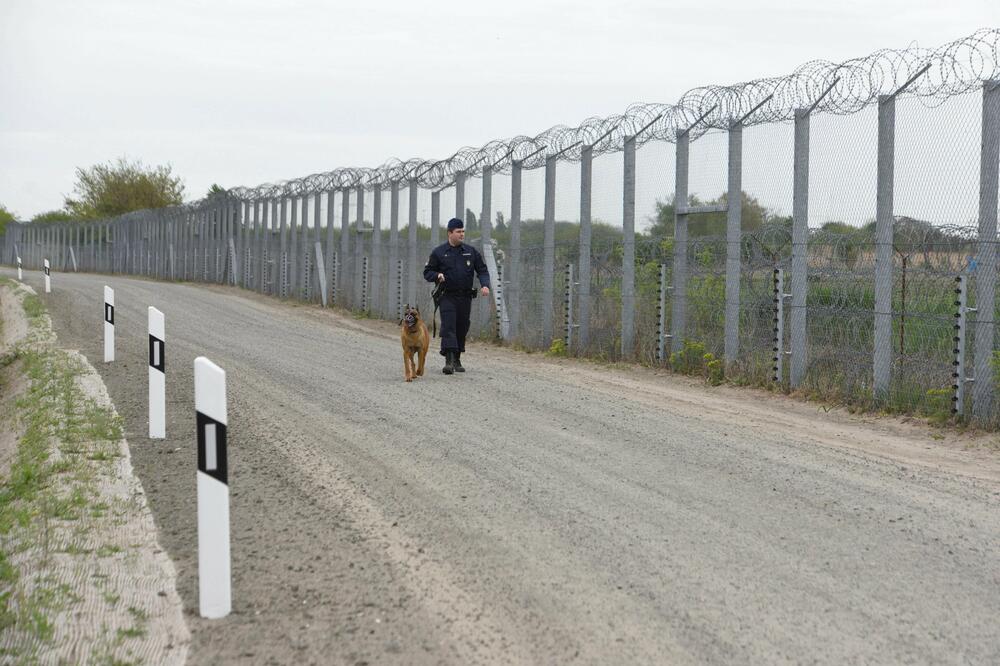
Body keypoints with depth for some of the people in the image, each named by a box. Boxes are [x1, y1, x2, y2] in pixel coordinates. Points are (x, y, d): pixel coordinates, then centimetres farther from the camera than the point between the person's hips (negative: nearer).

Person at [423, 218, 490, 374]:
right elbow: (427, 272, 6)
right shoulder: (439, 252, 1)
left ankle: (457, 360, 20)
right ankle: (449, 361, -22)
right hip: (447, 297, -3)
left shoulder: (471, 252, 8)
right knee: (448, 327, -15)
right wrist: (437, 275, -16)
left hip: (465, 297, 3)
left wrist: (485, 285, -10)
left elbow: (482, 270, 9)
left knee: (462, 329, 7)